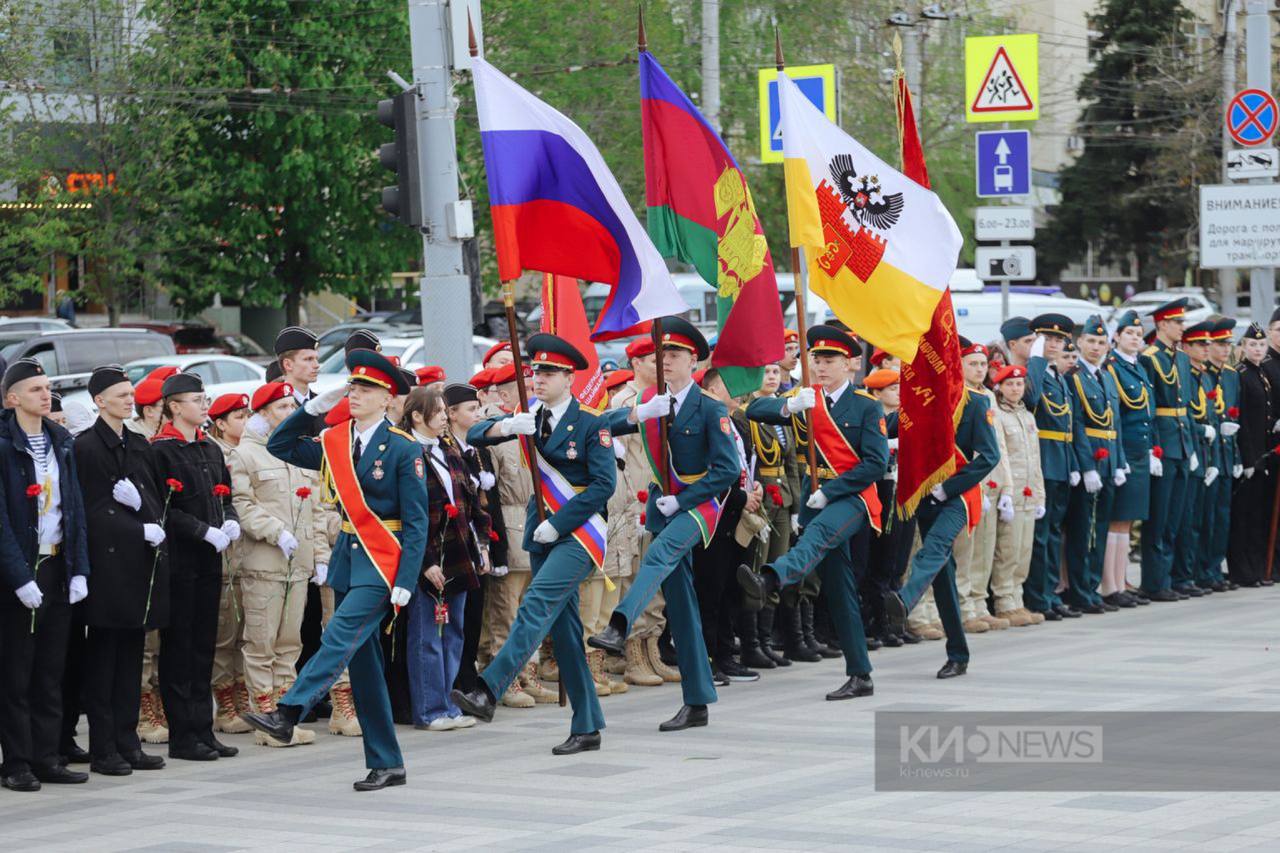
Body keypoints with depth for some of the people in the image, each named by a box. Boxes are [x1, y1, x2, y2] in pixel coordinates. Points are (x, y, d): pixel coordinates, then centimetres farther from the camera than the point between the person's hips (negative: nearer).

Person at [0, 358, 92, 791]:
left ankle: (45, 757, 14)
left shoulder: (61, 442, 11)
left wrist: (78, 570, 4)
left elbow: (76, 507, 12)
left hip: (57, 567, 6)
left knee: (51, 670, 9)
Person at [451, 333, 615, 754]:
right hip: (542, 531, 7)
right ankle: (587, 728, 12)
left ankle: (488, 691, -34)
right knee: (563, 628, 7)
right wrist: (507, 426, -19)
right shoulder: (530, 416, 10)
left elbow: (604, 483, -12)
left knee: (537, 605, -23)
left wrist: (558, 524, -16)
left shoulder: (591, 425, -6)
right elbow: (474, 436, 3)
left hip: (578, 532, -7)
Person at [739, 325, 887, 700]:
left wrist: (828, 492, -17)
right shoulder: (807, 400, 11)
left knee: (820, 530, -38)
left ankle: (770, 580, -66)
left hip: (852, 497, -6)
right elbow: (754, 410, -1)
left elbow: (876, 463, -10)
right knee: (838, 591, 5)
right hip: (816, 498, 6)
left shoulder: (867, 406, -3)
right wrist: (789, 406, -22)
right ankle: (860, 676, 9)